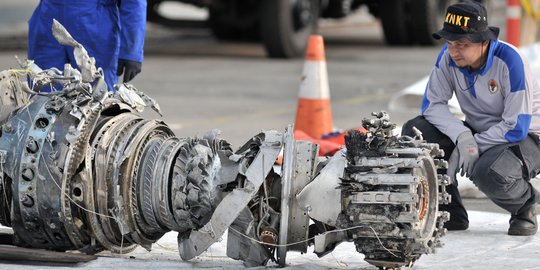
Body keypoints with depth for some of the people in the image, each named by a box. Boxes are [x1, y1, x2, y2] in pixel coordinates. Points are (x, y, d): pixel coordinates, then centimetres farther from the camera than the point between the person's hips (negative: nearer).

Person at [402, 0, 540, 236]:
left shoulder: (509, 61, -27)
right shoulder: (448, 57, -12)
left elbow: (516, 127, -25)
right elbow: (432, 104, -7)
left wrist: (474, 145, -25)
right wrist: (462, 136, -25)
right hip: (477, 132, 6)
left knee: (489, 173, -38)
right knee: (413, 131, -14)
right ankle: (450, 214, -2)